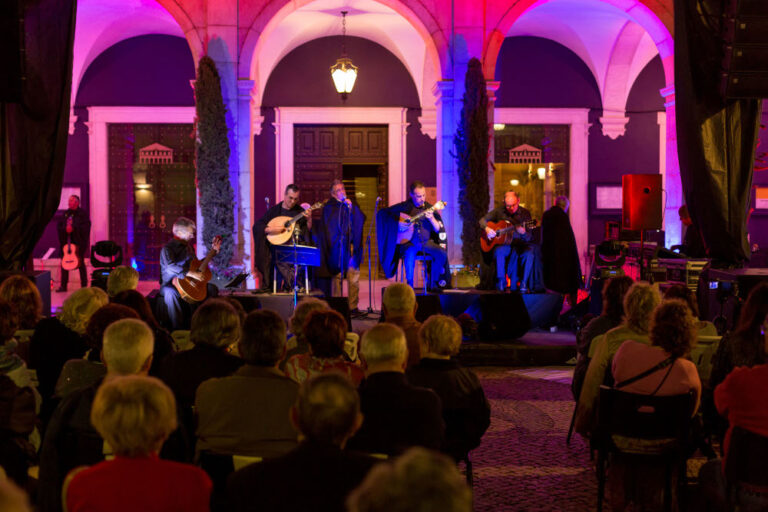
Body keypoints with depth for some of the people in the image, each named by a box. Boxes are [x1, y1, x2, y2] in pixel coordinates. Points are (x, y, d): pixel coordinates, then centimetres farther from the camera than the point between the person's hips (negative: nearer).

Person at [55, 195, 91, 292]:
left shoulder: (82, 213, -2)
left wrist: (73, 228, -20)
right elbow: (58, 225, 9)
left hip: (79, 242, -5)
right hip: (66, 241, 5)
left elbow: (86, 226, -13)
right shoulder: (65, 213, 12)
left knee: (80, 263, -1)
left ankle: (84, 285, 7)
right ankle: (63, 285, 11)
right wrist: (65, 229, -11)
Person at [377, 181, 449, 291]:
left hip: (426, 242, 3)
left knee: (442, 253, -22)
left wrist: (431, 219, -17)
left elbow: (438, 230, 3)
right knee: (410, 253, -36)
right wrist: (397, 224, -13)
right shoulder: (404, 207, 1)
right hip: (408, 242, -3)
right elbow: (382, 213, -2)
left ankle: (433, 284, -9)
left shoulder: (429, 208, 7)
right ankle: (409, 285, -21)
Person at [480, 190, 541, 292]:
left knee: (529, 252, -33)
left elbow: (529, 238, -3)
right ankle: (501, 283, -22)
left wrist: (523, 233, -27)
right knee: (498, 251, -34)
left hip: (520, 245, 0)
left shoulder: (525, 213, 1)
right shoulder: (499, 211, 5)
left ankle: (523, 283, -25)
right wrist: (487, 228, -10)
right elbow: (483, 220, 12)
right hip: (503, 244, 1)